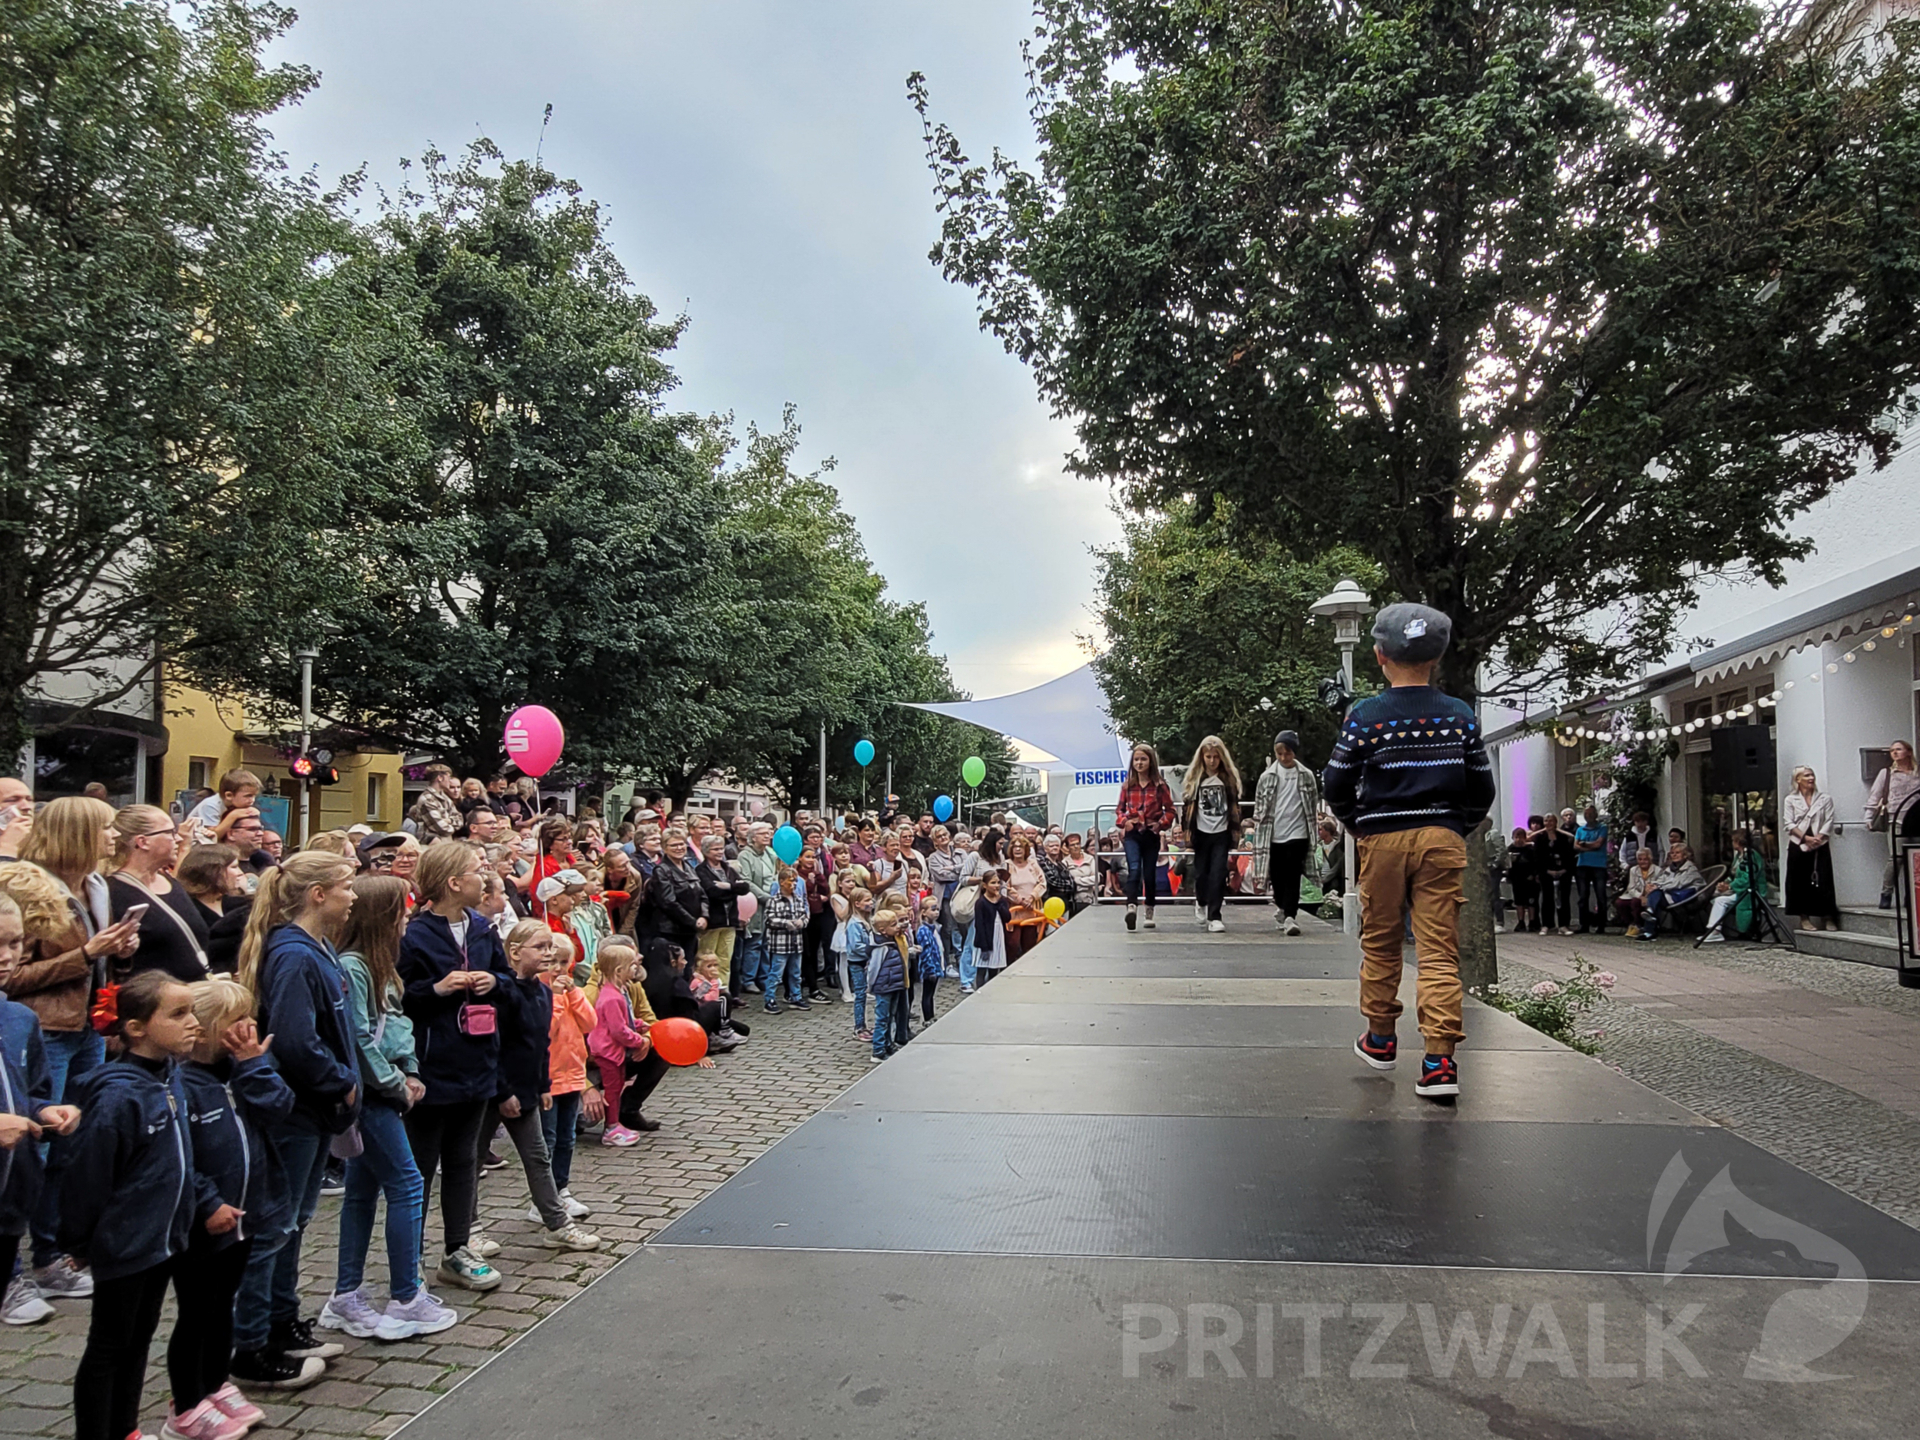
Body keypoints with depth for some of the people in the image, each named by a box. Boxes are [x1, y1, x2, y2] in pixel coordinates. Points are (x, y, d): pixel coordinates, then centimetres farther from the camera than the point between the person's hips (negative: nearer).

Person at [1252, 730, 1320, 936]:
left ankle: (1289, 917, -11)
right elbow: (1259, 807, 8)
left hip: (1297, 833, -2)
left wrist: (1312, 829, 3)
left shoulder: (1306, 775, 2)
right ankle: (1282, 908, 31)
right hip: (1273, 835, 2)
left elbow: (1314, 805, 7)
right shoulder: (1267, 776, 4)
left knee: (1292, 876, -8)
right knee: (1277, 876, 10)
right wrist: (1259, 831, 4)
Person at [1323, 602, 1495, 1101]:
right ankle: (1439, 1059, -7)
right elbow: (1482, 790, 9)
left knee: (1379, 942, 14)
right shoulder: (1462, 716, 3)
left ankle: (1379, 1038, 27)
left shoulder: (1365, 715, -5)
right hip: (1444, 839, 1)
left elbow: (1338, 787, -1)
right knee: (1440, 949, 0)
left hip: (1384, 838, -1)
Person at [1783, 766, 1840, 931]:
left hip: (1821, 845, 0)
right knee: (1801, 882, 1)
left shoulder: (1825, 798, 7)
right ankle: (1804, 919, 8)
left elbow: (1829, 821, 1)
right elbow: (1789, 824, -1)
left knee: (1823, 880, -3)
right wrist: (1806, 838, -13)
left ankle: (1828, 918, 4)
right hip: (1798, 845, 0)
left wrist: (1818, 837, -13)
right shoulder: (1791, 800, 5)